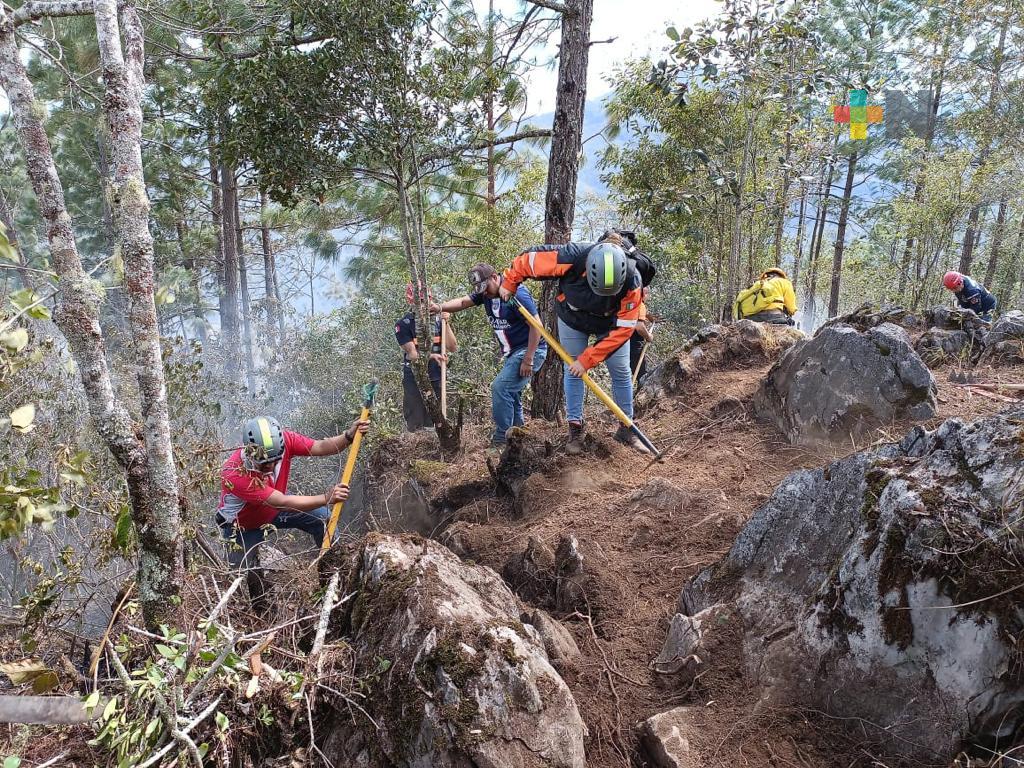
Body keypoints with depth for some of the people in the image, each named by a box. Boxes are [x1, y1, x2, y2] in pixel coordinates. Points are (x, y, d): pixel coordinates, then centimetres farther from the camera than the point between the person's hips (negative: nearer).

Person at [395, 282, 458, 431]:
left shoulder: (437, 321, 6)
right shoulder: (403, 324, -3)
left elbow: (453, 348, 1)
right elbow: (413, 354, -11)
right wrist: (432, 356, -30)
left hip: (437, 379, 3)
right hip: (414, 381, -3)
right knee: (416, 427, -1)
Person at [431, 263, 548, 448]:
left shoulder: (516, 293, -19)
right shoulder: (485, 293, 7)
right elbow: (463, 302, -2)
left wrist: (528, 359, -22)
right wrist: (441, 307, -22)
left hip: (530, 350, -9)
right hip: (512, 354, 9)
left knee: (500, 387, -19)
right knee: (511, 394, 13)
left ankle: (501, 441, -13)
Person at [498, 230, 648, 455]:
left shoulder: (632, 280, -38)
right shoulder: (571, 257, -41)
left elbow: (623, 328, -31)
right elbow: (528, 259, -25)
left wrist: (587, 359, -31)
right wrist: (509, 283, -8)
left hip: (609, 324, 1)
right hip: (572, 319, 0)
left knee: (621, 372, 2)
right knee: (573, 372, 1)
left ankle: (626, 429, 16)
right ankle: (575, 429, 12)